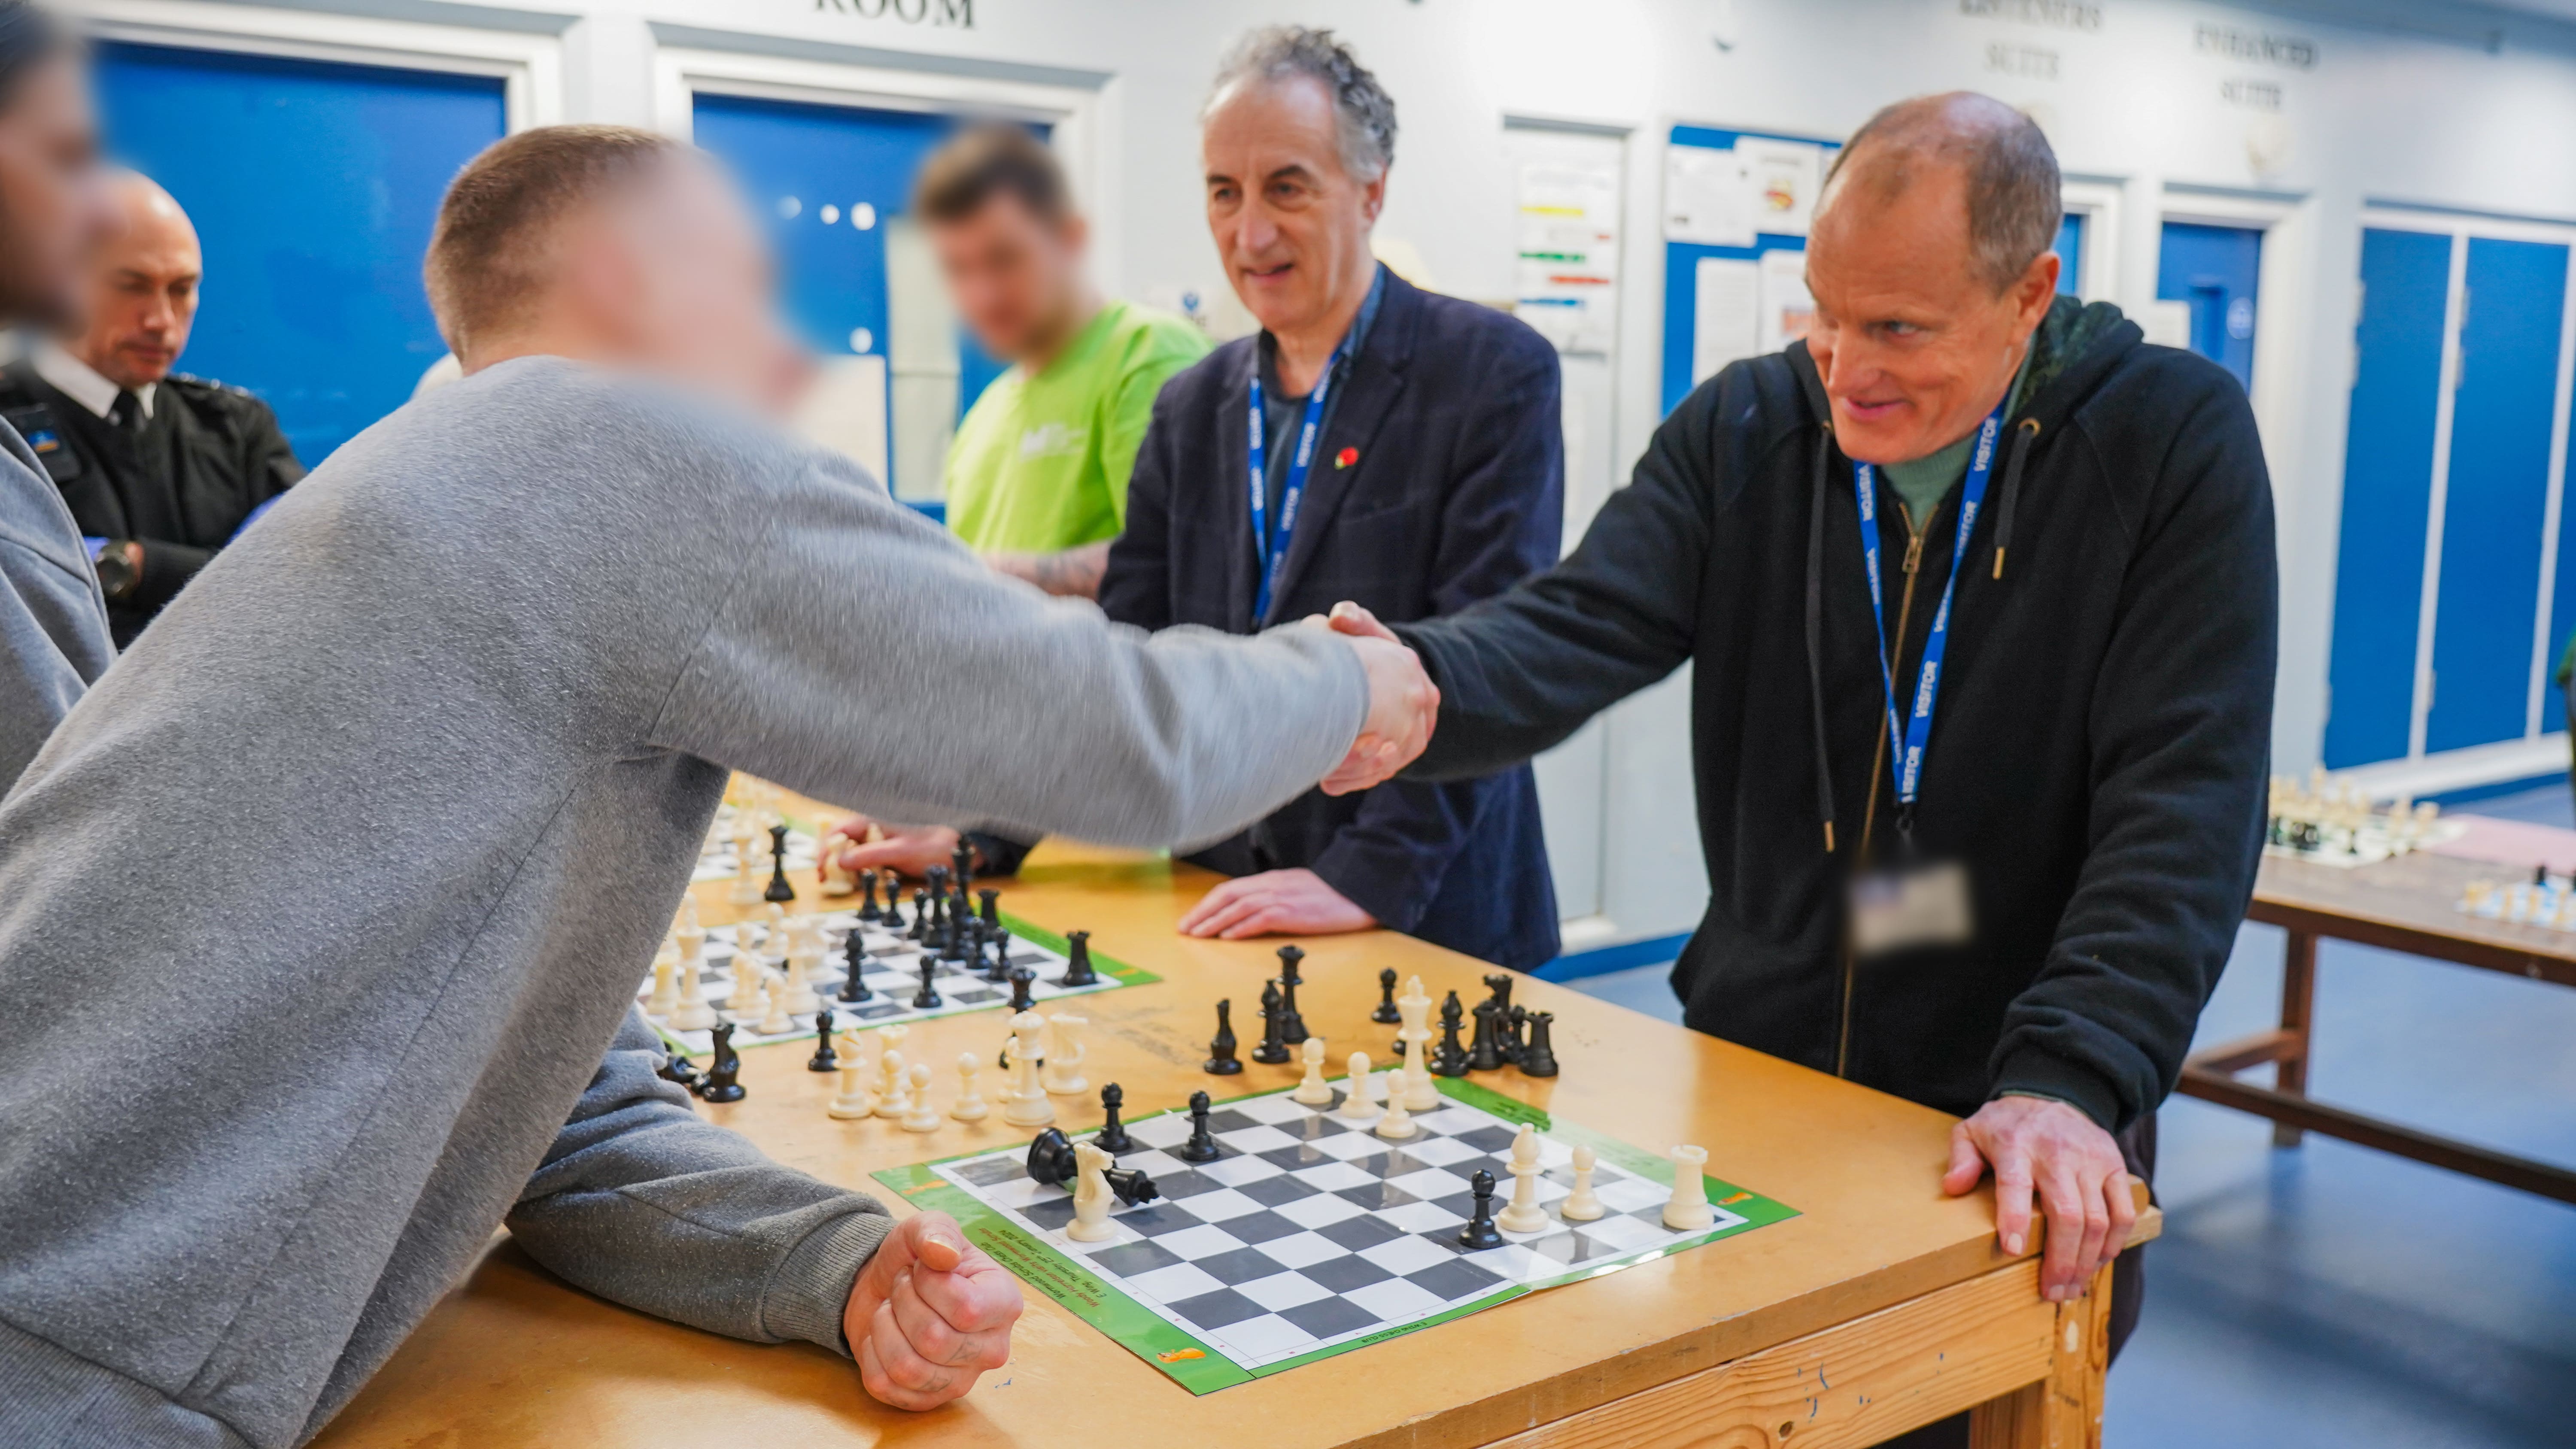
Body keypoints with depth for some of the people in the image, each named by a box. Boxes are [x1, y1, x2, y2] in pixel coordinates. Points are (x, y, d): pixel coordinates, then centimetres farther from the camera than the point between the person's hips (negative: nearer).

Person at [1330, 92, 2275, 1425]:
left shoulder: (2173, 440, -10)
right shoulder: (1745, 428, -1)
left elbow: (2182, 804, -17)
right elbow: (1571, 633, -13)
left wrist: (2074, 1083, -28)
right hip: (1751, 1088, 3)